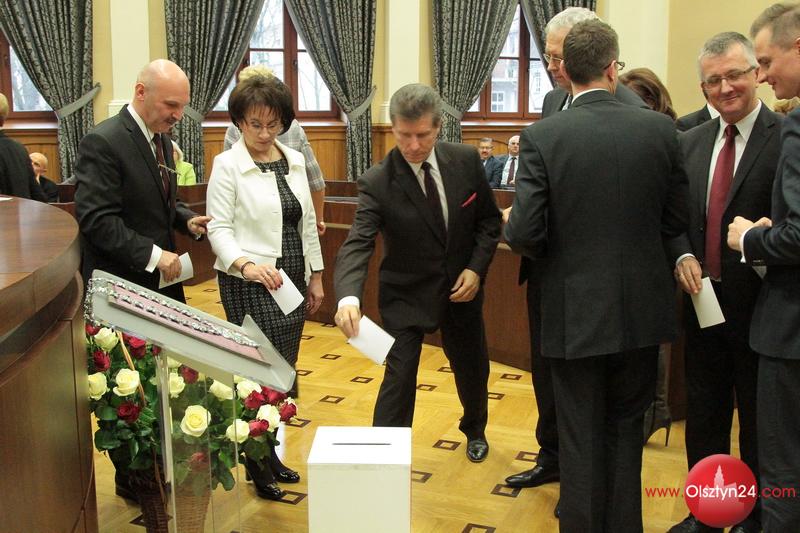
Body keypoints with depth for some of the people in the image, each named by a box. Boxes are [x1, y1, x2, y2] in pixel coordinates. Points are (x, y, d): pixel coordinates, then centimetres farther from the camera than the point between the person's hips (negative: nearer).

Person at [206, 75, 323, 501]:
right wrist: (246, 265, -30)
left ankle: (269, 455, 23)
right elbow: (219, 229, -12)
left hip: (291, 280, 6)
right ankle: (259, 465, 10)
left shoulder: (295, 160, 10)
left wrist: (315, 276, 14)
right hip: (249, 284, -6)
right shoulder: (227, 165, -7)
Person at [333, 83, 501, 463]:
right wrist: (348, 296, -49)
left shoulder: (466, 160, -12)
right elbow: (357, 244, -31)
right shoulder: (377, 182, -21)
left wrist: (477, 267, -14)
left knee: (472, 368, 21)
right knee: (399, 376, -11)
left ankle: (474, 430, 51)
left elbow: (489, 218, 0)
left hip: (461, 287, 4)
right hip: (405, 294, -3)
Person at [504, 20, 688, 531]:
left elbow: (524, 234, -16)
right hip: (642, 309, 3)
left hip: (575, 311, -2)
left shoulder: (542, 136, -13)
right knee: (626, 428, 21)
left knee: (581, 437, 12)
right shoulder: (661, 128, -5)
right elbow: (676, 219, 1)